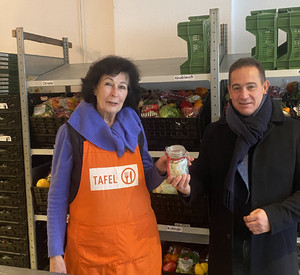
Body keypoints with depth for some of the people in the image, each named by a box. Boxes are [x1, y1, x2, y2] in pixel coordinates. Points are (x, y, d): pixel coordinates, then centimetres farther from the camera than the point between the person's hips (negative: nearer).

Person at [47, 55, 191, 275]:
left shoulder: (134, 128, 0)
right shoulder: (72, 132, -9)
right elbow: (58, 196, -5)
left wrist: (159, 170, -11)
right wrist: (56, 255, -7)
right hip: (90, 247, -3)